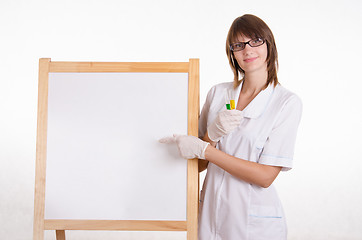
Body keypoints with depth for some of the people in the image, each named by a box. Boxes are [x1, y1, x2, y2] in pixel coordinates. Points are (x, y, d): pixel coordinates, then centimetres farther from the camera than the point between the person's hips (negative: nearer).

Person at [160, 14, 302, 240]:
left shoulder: (288, 102, -10)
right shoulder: (218, 93, 2)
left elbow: (266, 175, -16)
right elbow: (200, 165, 1)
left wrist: (204, 149, -19)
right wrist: (213, 133, -18)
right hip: (211, 216, 4)